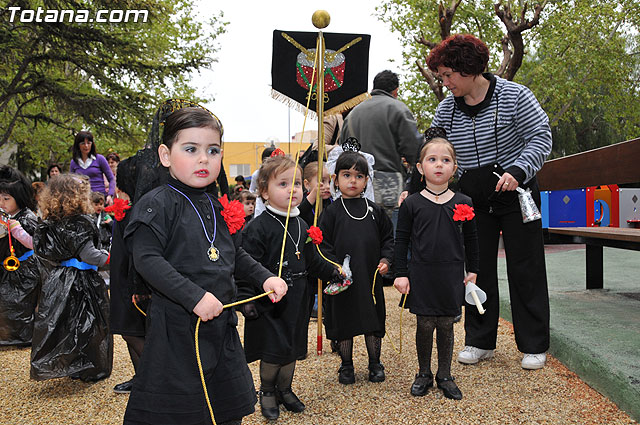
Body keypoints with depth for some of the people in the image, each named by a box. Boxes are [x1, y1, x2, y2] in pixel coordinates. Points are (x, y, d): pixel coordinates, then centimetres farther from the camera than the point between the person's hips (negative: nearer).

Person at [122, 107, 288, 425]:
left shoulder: (220, 209, 11)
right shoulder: (157, 204, -11)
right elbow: (147, 259, -21)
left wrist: (265, 278, 6)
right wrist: (195, 296, -27)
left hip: (221, 325, 7)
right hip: (175, 327, -7)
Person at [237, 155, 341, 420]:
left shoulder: (302, 226, 8)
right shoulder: (258, 228, -14)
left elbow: (312, 260, 18)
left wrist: (332, 272, 10)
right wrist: (246, 299, -23)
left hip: (296, 301, 7)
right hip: (268, 301, -6)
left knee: (293, 347, 16)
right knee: (273, 350, -1)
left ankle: (284, 389, 36)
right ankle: (266, 391, 25)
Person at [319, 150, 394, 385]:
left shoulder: (375, 210, 5)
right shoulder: (332, 211, -2)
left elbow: (388, 237, 12)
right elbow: (324, 244, -4)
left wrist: (386, 259, -3)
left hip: (371, 277, 2)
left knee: (374, 321, 12)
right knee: (344, 321, 9)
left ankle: (375, 363, 29)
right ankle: (346, 365, 26)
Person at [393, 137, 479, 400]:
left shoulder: (463, 203, 3)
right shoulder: (411, 204, -2)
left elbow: (471, 239, 12)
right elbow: (401, 240, 1)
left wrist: (472, 270, 12)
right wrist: (400, 274, -2)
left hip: (452, 277, 1)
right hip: (421, 275, -1)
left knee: (446, 326, 9)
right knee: (425, 326, 5)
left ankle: (445, 376, 25)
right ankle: (424, 374, 24)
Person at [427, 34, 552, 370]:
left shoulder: (513, 96, -9)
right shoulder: (446, 109, 2)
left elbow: (541, 137, -9)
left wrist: (517, 170, -24)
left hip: (516, 195, -3)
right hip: (473, 200, 4)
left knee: (525, 269, 2)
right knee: (477, 269, 7)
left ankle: (534, 346, 15)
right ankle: (479, 342, 20)